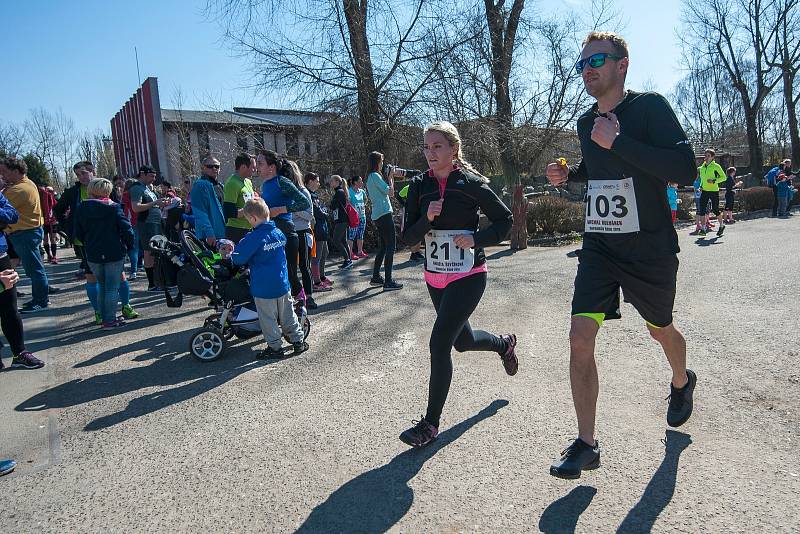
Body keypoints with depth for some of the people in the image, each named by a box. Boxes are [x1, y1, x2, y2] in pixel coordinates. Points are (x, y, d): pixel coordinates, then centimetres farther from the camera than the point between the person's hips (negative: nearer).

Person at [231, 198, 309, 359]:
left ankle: (275, 347, 16)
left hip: (263, 287, -6)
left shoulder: (253, 238, -19)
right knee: (287, 315, 18)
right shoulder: (278, 233, 0)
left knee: (268, 318, 8)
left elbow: (238, 259, -14)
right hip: (282, 284, 6)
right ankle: (298, 341, 24)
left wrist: (232, 256, 9)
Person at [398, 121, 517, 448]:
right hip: (435, 277, 6)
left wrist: (477, 239, -17)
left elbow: (504, 219, -2)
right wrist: (427, 218, -19)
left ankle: (431, 423, 3)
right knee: (462, 341, 21)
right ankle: (504, 344, 55)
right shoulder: (419, 186, 1)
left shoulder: (471, 183, -10)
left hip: (468, 277, -6)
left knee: (439, 344, -12)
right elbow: (408, 237, -1)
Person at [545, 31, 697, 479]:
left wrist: (617, 141, -28)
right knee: (580, 337, -11)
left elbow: (685, 170, -25)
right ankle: (586, 445, 0)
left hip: (650, 248, -4)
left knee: (661, 329, 18)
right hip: (599, 245, 4)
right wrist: (568, 174, 4)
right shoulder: (585, 122, 6)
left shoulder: (650, 107, -13)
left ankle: (682, 382, 55)